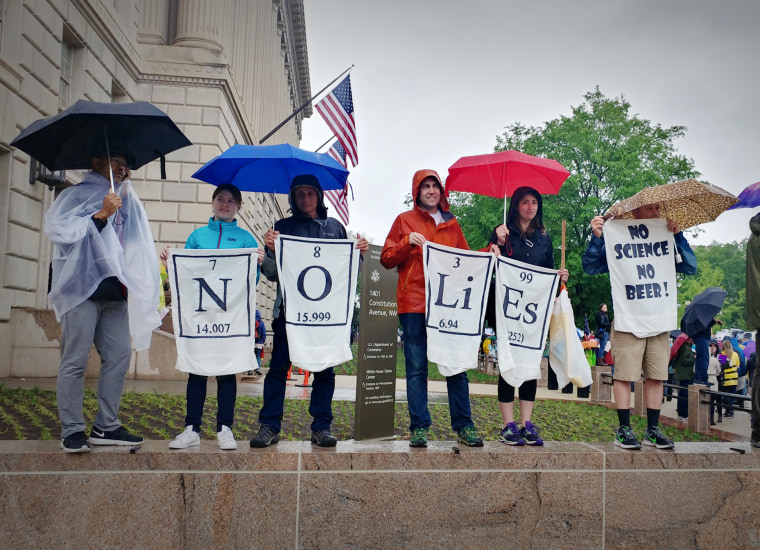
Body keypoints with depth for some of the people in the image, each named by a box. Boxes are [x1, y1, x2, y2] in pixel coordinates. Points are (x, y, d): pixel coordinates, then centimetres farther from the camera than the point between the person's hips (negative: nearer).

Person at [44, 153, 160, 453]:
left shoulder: (128, 202, 21)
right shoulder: (75, 195, 6)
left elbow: (137, 248, 21)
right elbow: (59, 229, -9)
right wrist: (100, 215, -15)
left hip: (114, 291, 6)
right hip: (81, 288, -5)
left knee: (119, 356, 1)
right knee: (75, 360, -3)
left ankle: (106, 426, 10)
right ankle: (71, 431, 4)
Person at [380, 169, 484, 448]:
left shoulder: (452, 224, 19)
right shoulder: (405, 220, 11)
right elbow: (387, 260, 6)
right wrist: (407, 242, -10)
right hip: (414, 302, -2)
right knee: (417, 367, -1)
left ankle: (464, 426, 10)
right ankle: (419, 428, 6)